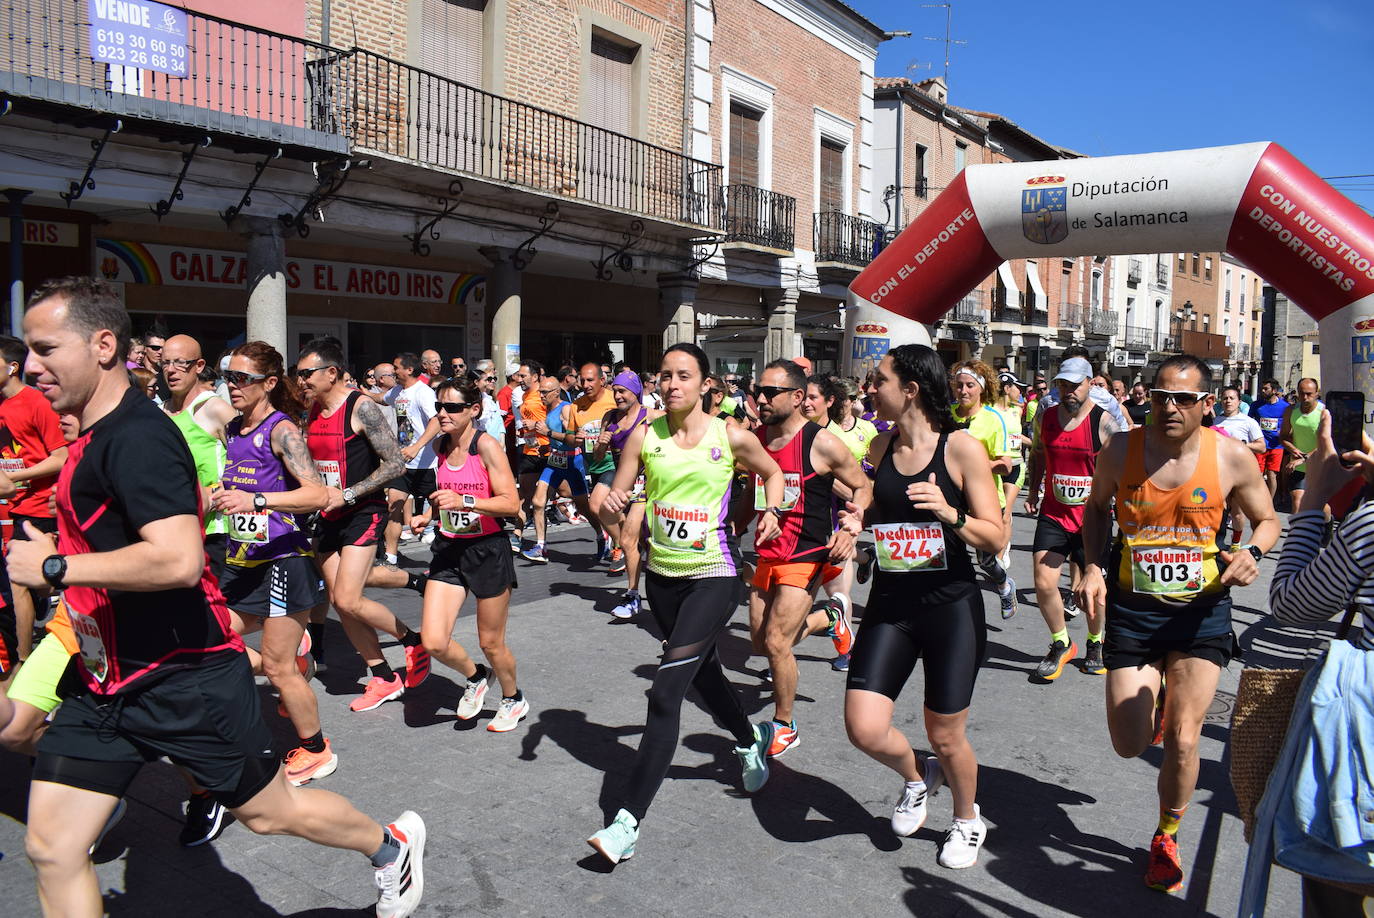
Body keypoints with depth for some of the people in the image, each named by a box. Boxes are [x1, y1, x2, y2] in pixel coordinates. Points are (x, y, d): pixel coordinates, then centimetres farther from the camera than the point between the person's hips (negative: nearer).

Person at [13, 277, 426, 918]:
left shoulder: (136, 436, -21)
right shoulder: (96, 435, 10)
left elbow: (178, 559, -33)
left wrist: (54, 567, -24)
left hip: (185, 683, -9)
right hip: (104, 683, 9)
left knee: (270, 812, 9)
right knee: (50, 849, 9)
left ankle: (392, 848, 34)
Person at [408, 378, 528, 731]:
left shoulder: (487, 445, -15)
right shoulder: (440, 444, 4)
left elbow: (511, 503, -19)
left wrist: (465, 501, -31)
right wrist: (427, 514, 3)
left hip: (487, 550, -5)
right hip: (449, 549, 5)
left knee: (491, 643, 8)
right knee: (433, 642, -5)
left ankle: (514, 699, 37)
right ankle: (476, 676, 27)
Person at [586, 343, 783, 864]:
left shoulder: (731, 437, -6)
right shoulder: (644, 437, -1)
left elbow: (772, 472, 12)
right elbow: (618, 497, 1)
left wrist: (771, 513, -5)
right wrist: (612, 505, -21)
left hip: (714, 575, -5)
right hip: (662, 574, 5)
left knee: (665, 693, -13)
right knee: (701, 670, 23)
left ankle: (629, 821, -8)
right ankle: (750, 741, 53)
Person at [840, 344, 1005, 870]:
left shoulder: (962, 448, -10)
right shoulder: (881, 447, 4)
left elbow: (995, 538, -8)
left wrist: (951, 514, -26)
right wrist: (857, 525, -2)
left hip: (951, 606, -4)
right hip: (889, 604, 4)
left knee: (946, 738, 7)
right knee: (864, 729, -6)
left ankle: (968, 819, 40)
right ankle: (916, 777, 29)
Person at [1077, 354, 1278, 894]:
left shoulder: (1232, 458, -9)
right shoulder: (1120, 451, -7)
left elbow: (1267, 520, 7)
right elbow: (1096, 507, 12)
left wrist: (1252, 553, -16)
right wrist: (1095, 565, -4)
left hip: (1201, 612, -1)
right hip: (1131, 609, 1)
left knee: (1182, 741, -2)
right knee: (1129, 745, 2)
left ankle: (1166, 838, 27)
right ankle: (1155, 703, 41)